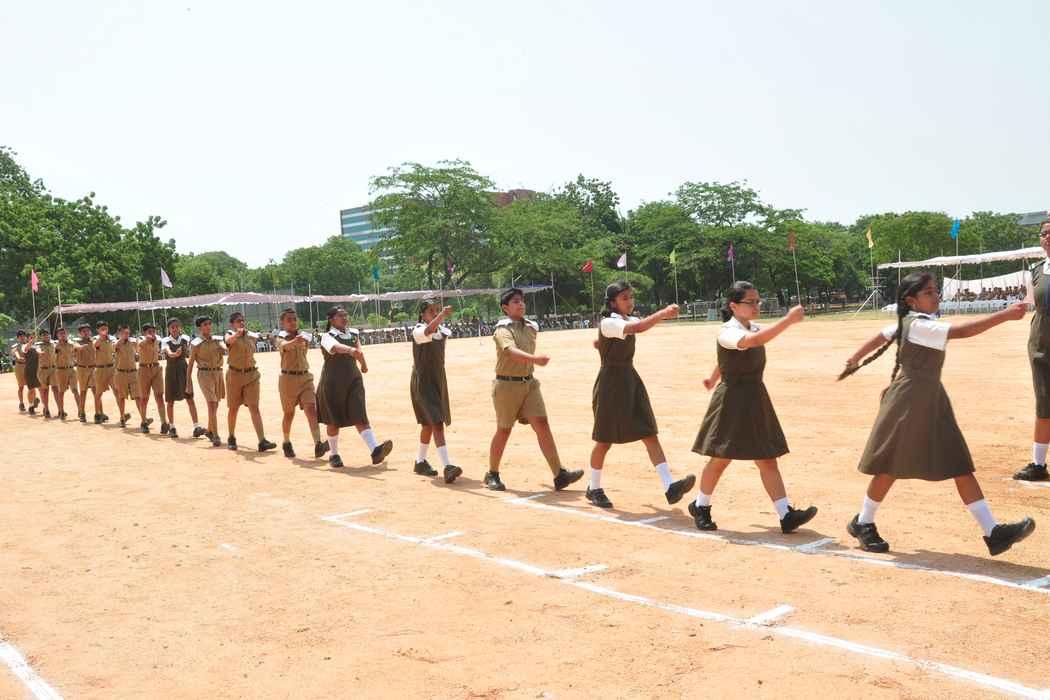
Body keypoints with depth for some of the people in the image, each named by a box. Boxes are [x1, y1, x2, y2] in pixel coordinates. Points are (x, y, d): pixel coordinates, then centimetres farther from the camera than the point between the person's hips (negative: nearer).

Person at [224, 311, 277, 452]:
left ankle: (262, 441, -14)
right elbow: (229, 340, -32)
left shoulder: (252, 335, 6)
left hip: (251, 374, 2)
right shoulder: (231, 334, -5)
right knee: (233, 408, 9)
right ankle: (231, 438, 28)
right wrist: (237, 333, -50)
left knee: (254, 407, -6)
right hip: (234, 374, -2)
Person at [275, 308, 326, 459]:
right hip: (288, 378, -2)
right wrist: (295, 341, -49)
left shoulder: (304, 336, 6)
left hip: (305, 377, 2)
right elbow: (285, 346, -29)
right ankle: (286, 443, 32)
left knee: (311, 409, -14)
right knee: (289, 414, 10)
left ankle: (318, 445, -25)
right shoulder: (281, 338, -5)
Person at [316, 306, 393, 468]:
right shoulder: (328, 337, -14)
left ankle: (376, 450, -22)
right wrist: (351, 350, -53)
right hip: (333, 382, -4)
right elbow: (336, 347, -35)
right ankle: (334, 454, 25)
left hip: (353, 379, 4)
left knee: (360, 416, -8)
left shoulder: (354, 333, 4)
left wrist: (363, 362, 29)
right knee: (333, 420, 8)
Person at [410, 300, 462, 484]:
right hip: (422, 382, -8)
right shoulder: (418, 331, -16)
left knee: (429, 424, 17)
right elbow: (428, 331, -41)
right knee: (436, 423, -18)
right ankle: (447, 466, -24)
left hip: (439, 380, 8)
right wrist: (441, 315, -55)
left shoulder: (442, 330, 5)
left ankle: (420, 462, 33)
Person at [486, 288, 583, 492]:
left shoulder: (532, 327, 9)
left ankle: (560, 475, -11)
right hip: (507, 385, -5)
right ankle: (492, 475, 24)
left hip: (529, 383, 5)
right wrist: (534, 359, -49)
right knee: (504, 431, 5)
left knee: (542, 425, -7)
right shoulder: (503, 329, -13)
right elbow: (512, 351, -33)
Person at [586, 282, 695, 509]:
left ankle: (670, 487, -12)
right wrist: (663, 313, -40)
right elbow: (637, 328, -32)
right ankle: (594, 489, 23)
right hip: (611, 382, -7)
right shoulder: (608, 322, -18)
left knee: (650, 435, -4)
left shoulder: (630, 320, 15)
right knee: (605, 440, 4)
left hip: (631, 380, 7)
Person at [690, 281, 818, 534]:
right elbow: (753, 341, -40)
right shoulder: (727, 332, -17)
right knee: (721, 459, 5)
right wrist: (788, 320, -45)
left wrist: (714, 379, 38)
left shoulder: (755, 328, 8)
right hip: (732, 400, -7)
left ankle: (786, 515, 2)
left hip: (756, 399, 7)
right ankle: (700, 507, 26)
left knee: (768, 460, 3)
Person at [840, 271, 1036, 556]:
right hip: (908, 402, -9)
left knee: (960, 465, 2)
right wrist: (1004, 315, -34)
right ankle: (863, 523, 20)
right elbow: (961, 331, -30)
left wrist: (855, 361, 32)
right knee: (891, 465, 3)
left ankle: (993, 532, 1)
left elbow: (879, 337, 19)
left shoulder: (910, 322, 9)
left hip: (932, 399, 9)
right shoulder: (919, 325, -18)